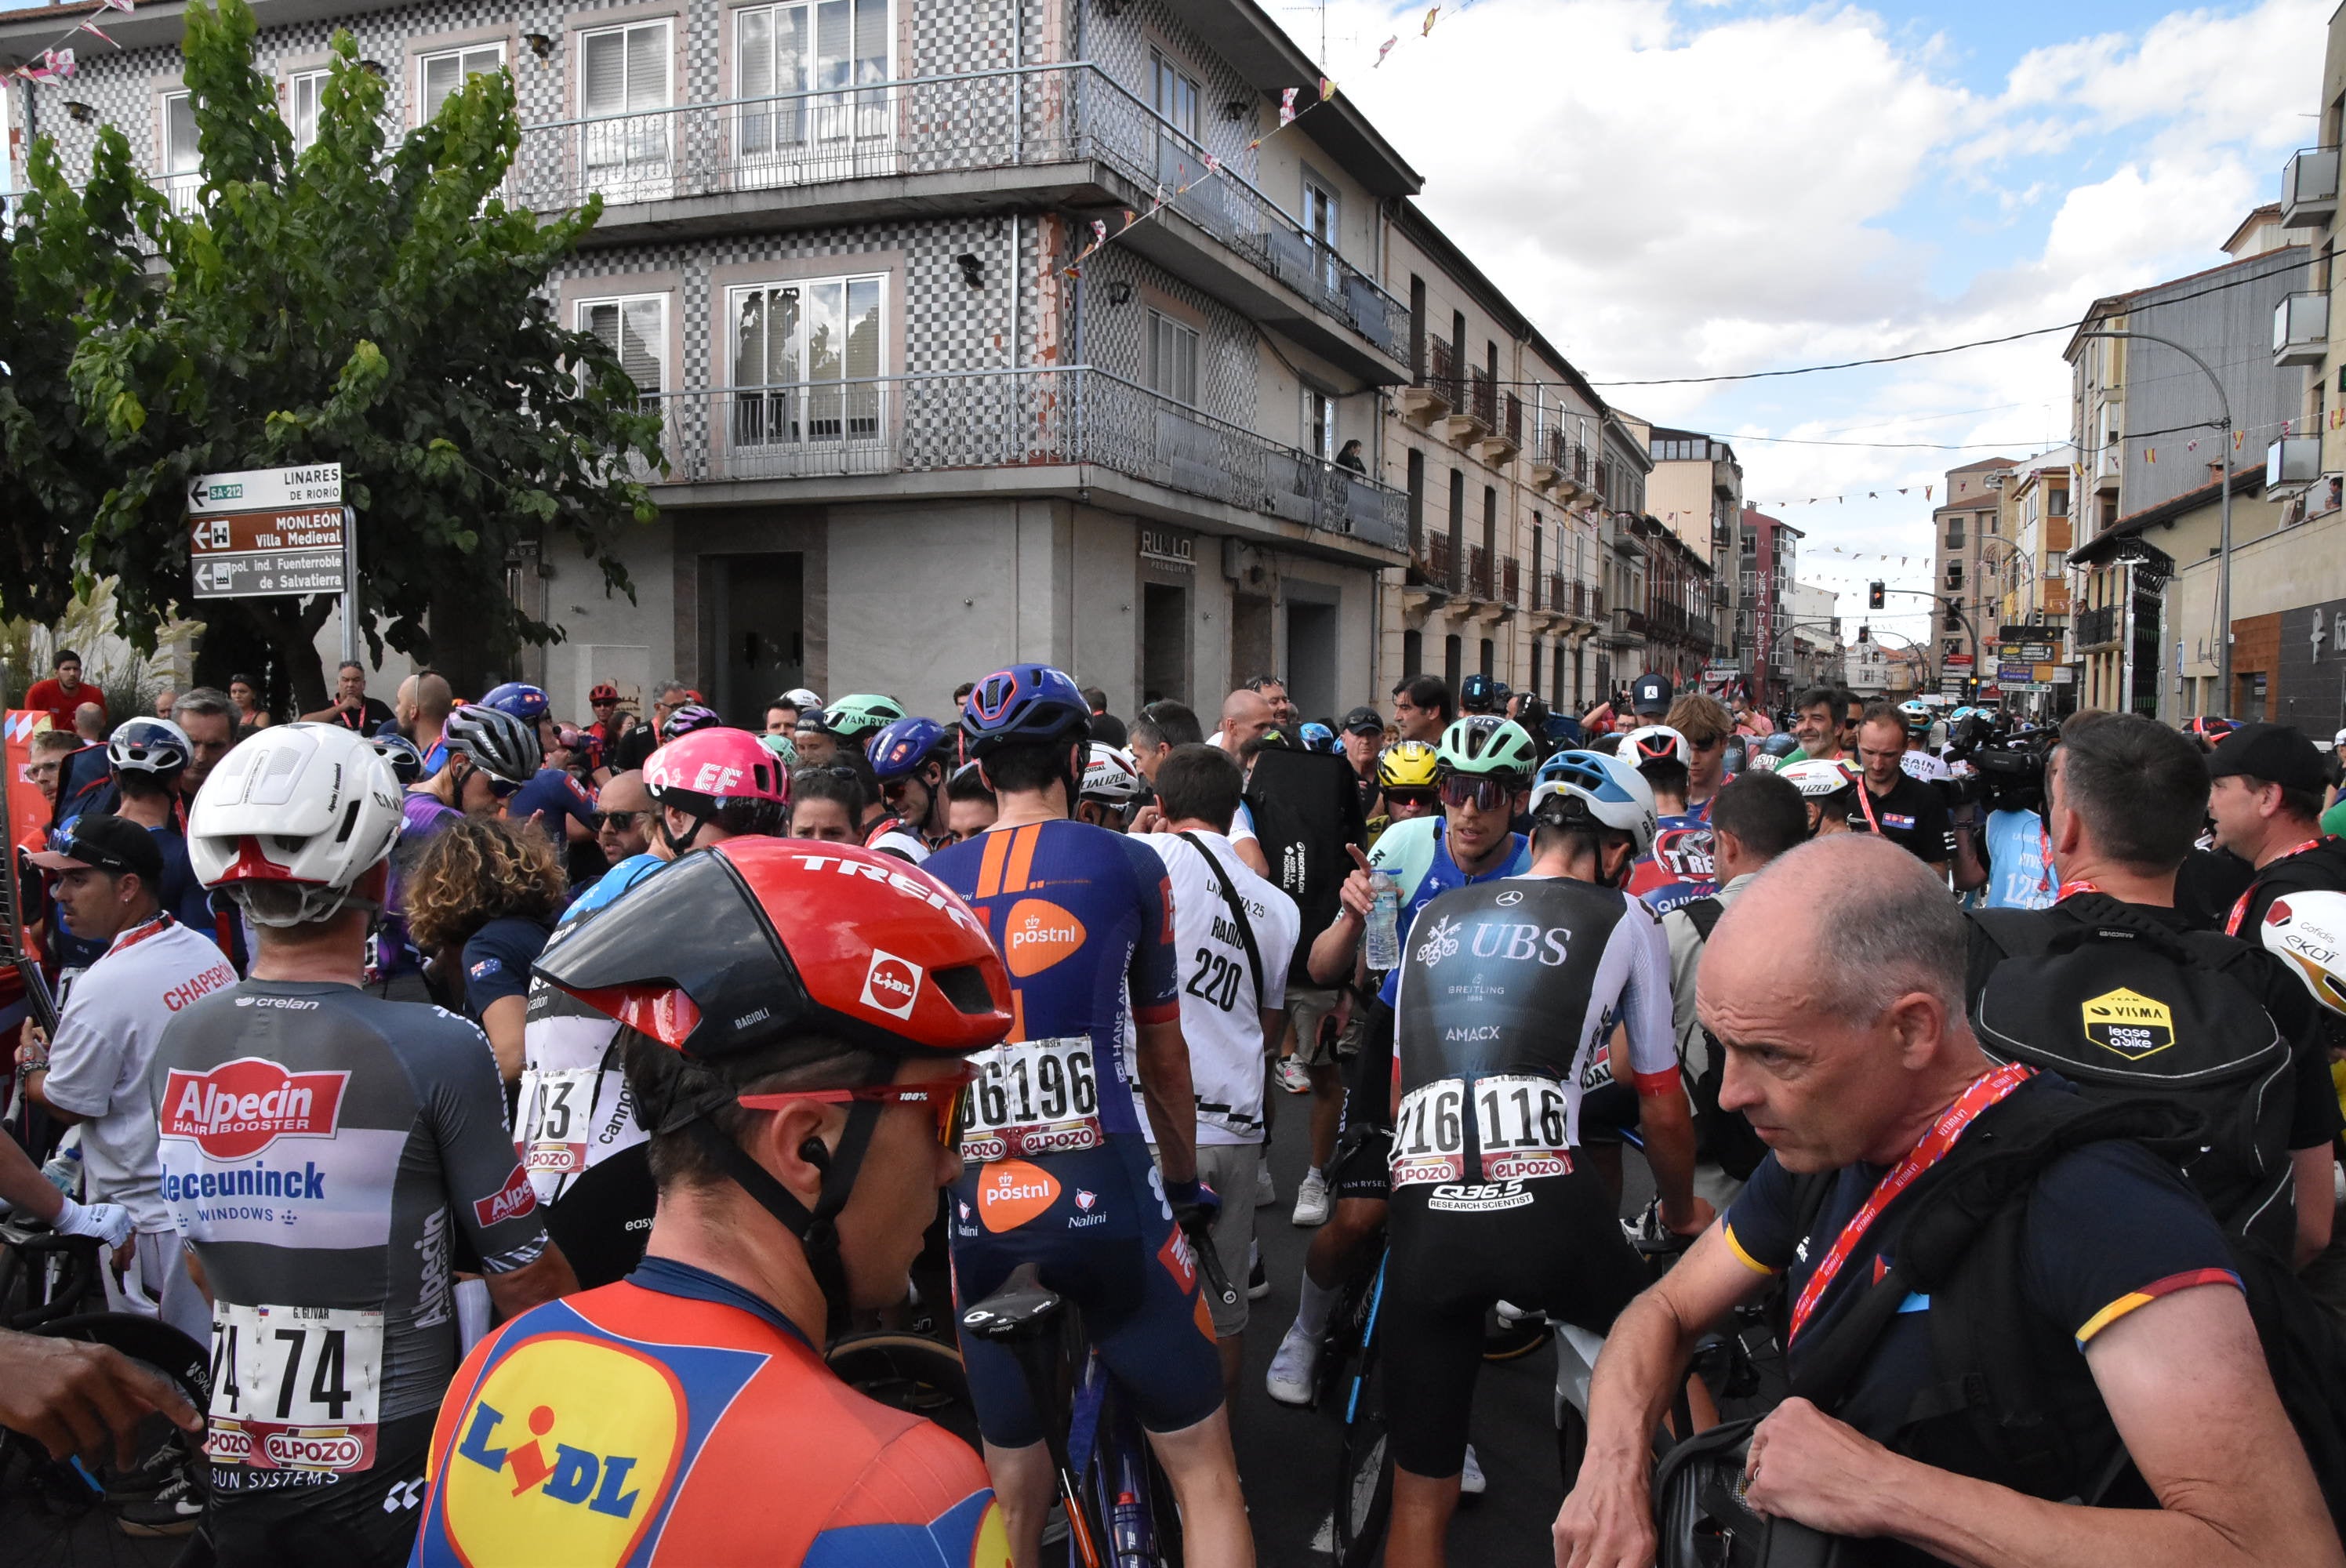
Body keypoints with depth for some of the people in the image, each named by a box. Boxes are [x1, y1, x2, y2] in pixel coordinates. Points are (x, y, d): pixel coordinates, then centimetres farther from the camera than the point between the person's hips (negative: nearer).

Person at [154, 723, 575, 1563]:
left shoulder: (176, 1044, -3)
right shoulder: (436, 1049, -21)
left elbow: (204, 1266, 11)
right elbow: (526, 1281, -13)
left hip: (235, 1472, 5)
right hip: (391, 1474, -5)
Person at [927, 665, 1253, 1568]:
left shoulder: (926, 886, 8)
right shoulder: (1127, 865, 2)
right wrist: (1184, 1183, 27)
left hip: (972, 1216, 3)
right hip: (1104, 1195, -3)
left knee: (1013, 1495, 15)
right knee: (1201, 1468, 9)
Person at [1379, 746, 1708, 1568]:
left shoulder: (1437, 917, 21)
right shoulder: (1623, 918, 12)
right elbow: (1663, 1111, 19)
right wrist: (1684, 1213, 37)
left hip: (1422, 1211, 3)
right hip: (1547, 1207, -3)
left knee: (1420, 1495, 15)